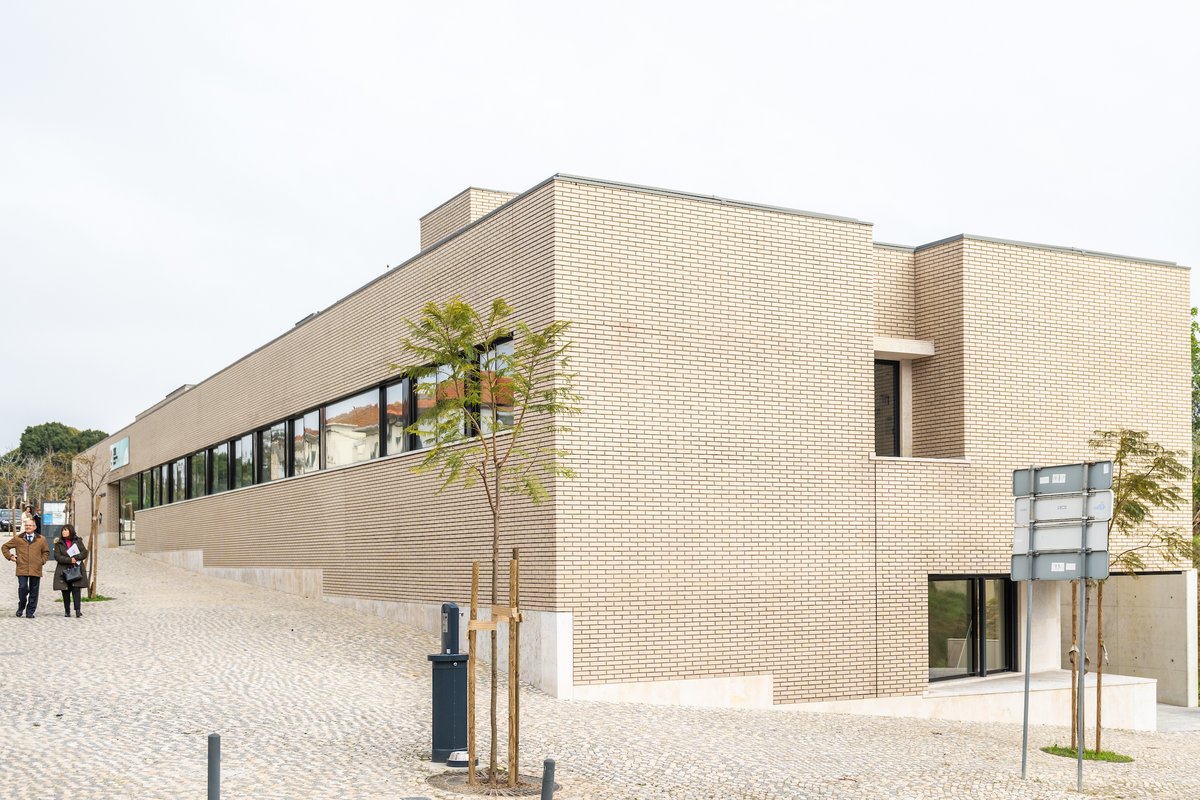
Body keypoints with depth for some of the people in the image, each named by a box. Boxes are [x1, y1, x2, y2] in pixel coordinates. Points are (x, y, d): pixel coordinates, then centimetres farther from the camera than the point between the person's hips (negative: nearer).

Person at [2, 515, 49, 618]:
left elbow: (46, 552, 23)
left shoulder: (41, 540, 11)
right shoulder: (18, 538, 9)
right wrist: (10, 556, 6)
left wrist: (43, 561, 7)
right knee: (23, 588, -12)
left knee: (34, 591, 2)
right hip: (22, 569, -1)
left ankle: (30, 612, 10)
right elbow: (4, 547, 18)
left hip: (36, 570, 1)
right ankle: (21, 607, 12)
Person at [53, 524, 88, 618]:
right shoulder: (59, 543, 7)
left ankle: (78, 610, -14)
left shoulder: (78, 541, 9)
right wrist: (69, 560, -16)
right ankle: (67, 611, 10)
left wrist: (76, 558, -15)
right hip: (64, 571, 1)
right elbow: (57, 556, -4)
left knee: (76, 589, -11)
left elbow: (85, 553, 3)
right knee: (65, 591, 2)